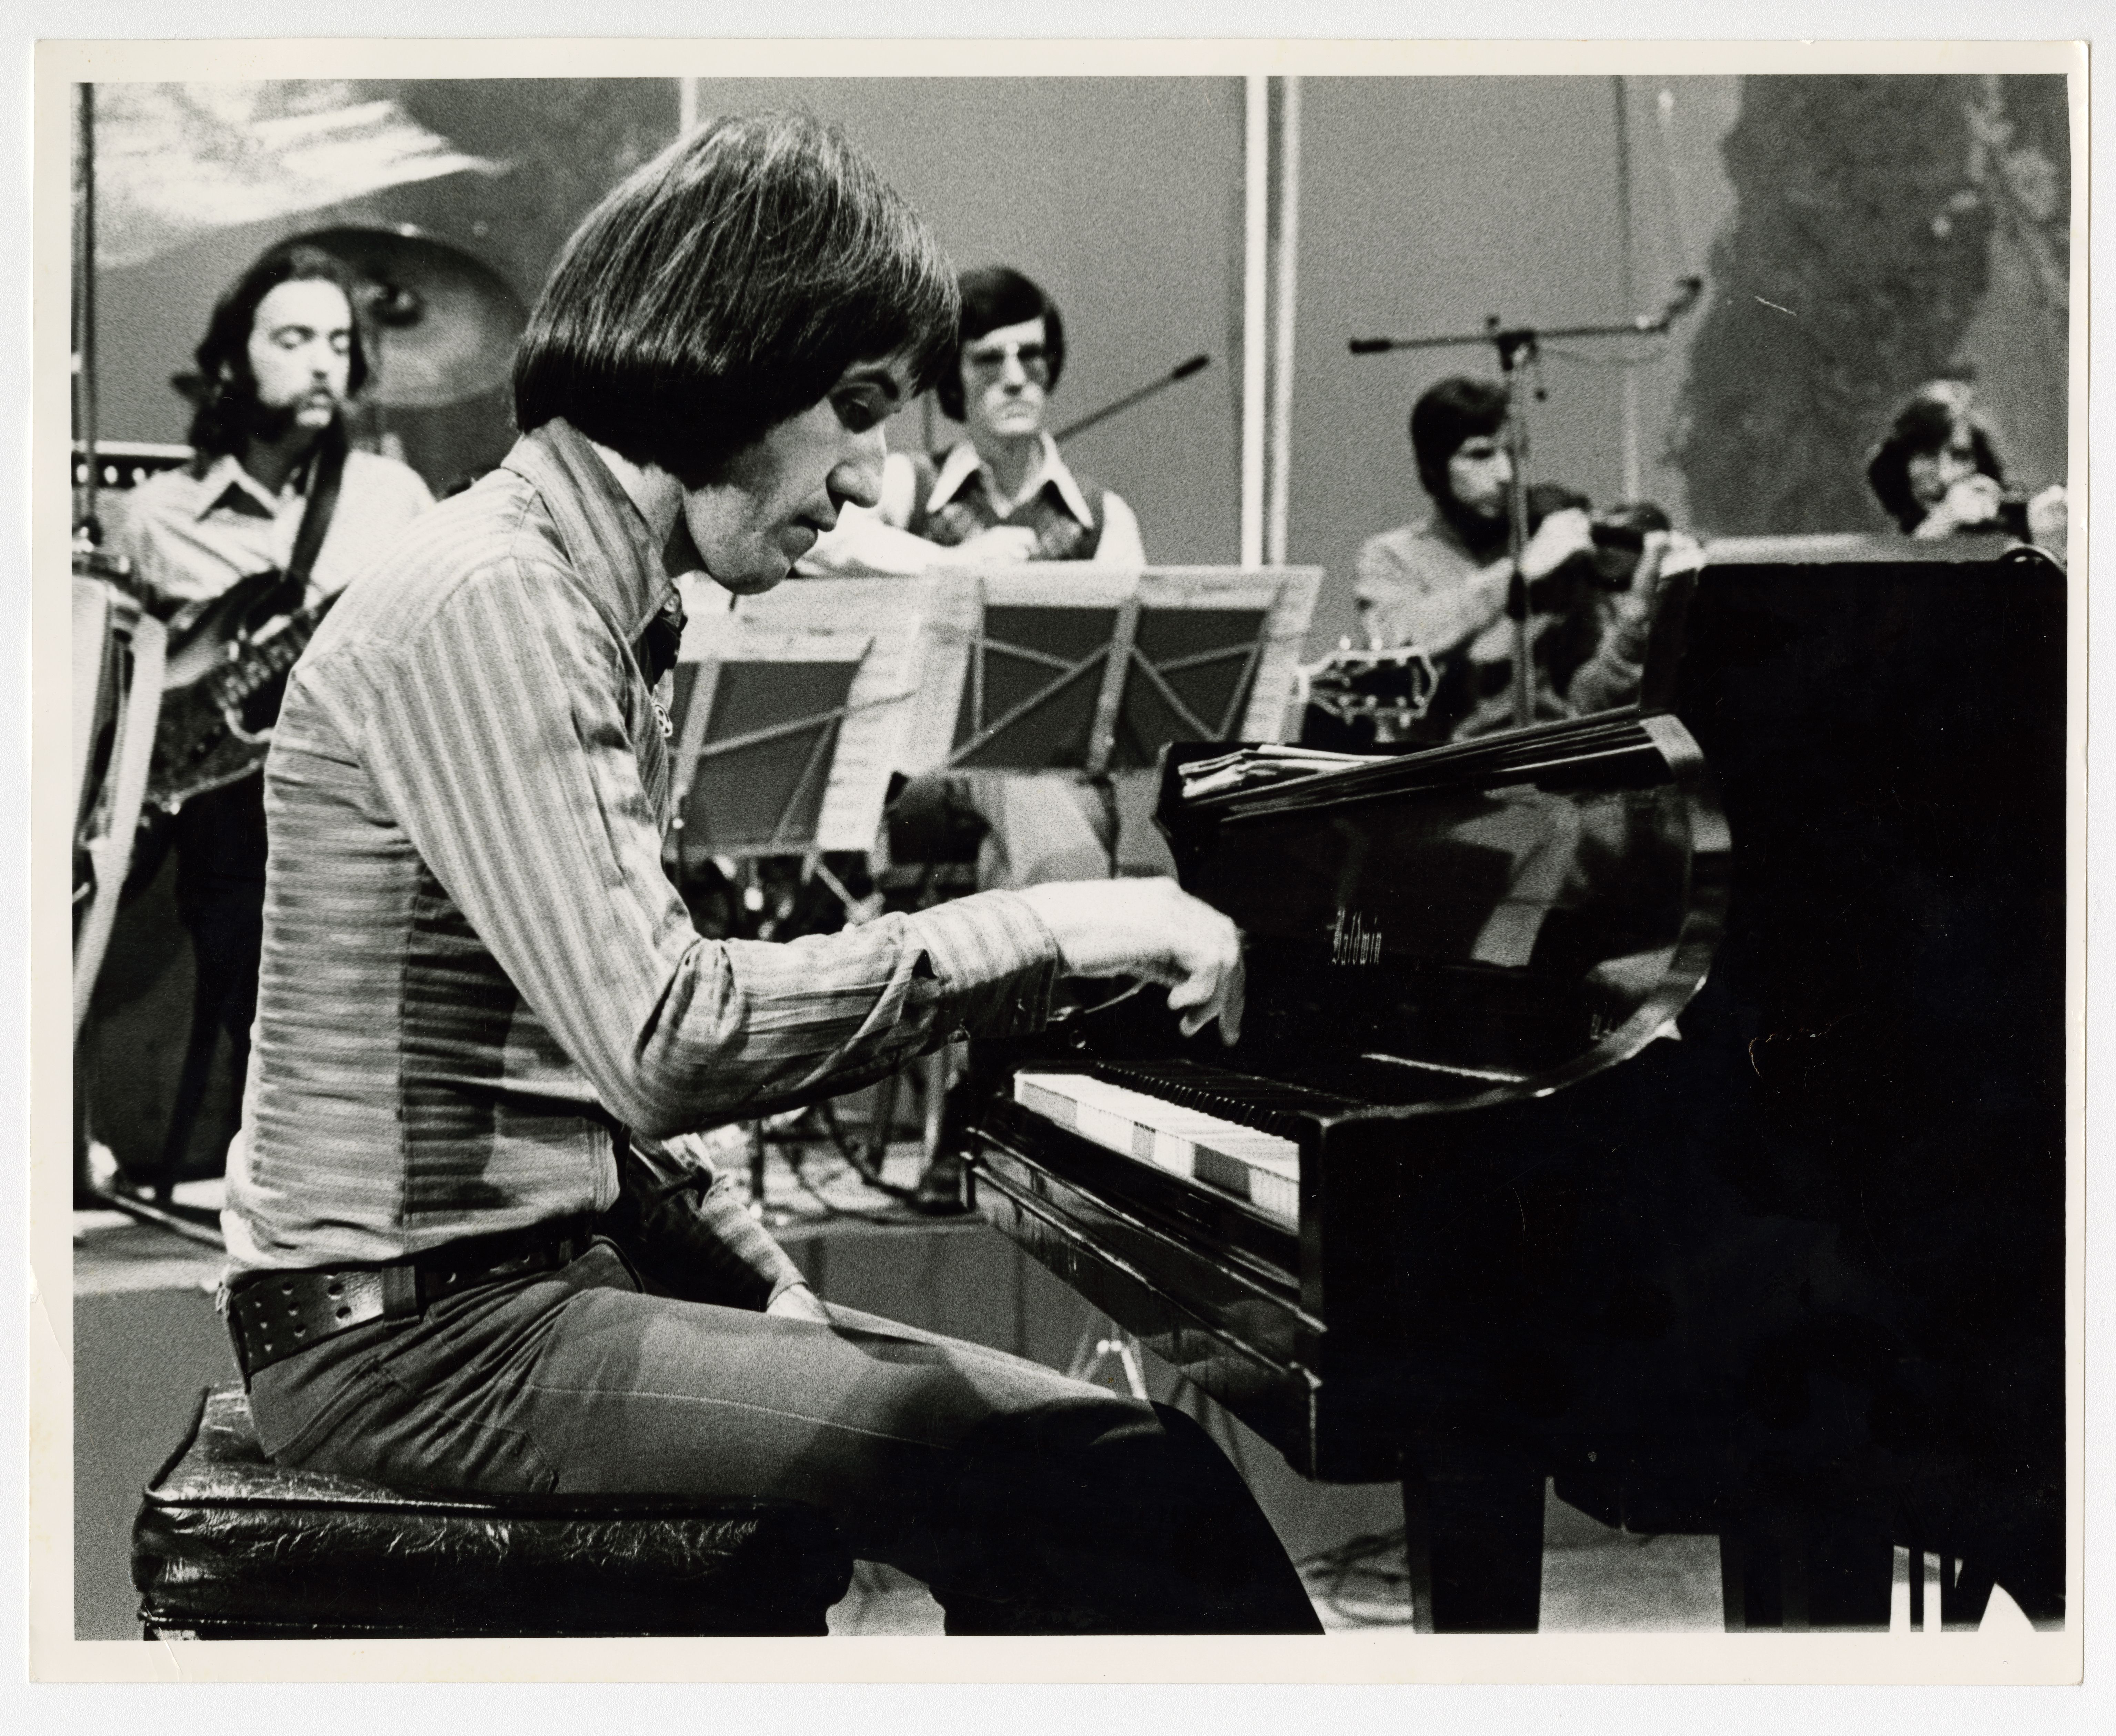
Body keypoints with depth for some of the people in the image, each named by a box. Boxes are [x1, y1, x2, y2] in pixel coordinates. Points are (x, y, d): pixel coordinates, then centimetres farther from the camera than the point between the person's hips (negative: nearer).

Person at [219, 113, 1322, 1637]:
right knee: (1123, 1487, -19)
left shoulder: (600, 607, 16)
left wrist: (764, 1287, 7)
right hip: (417, 1331, -10)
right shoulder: (487, 605, -17)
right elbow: (666, 1042, -28)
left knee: (1080, 1445, 7)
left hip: (545, 1260, 10)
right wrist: (1045, 931, -24)